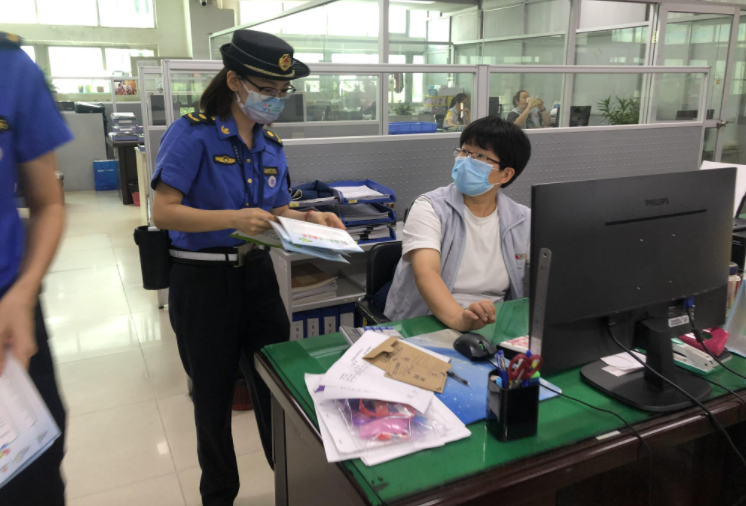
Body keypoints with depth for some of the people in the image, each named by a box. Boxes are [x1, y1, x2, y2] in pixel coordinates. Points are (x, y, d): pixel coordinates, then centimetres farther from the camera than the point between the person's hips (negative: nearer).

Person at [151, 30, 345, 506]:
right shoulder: (192, 134, -13)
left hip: (257, 273, 5)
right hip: (203, 279, -5)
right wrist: (234, 219, -30)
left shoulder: (271, 145, 7)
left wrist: (310, 218, -6)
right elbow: (164, 212, -19)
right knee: (214, 395, 12)